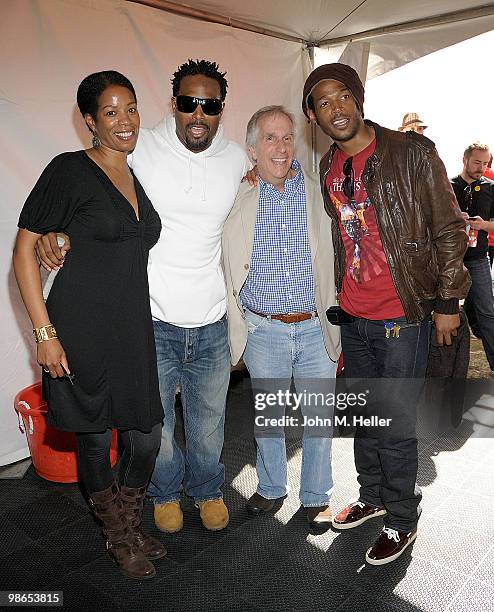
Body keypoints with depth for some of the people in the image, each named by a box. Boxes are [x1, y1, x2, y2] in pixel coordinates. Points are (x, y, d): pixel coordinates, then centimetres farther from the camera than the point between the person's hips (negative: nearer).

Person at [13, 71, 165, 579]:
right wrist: (44, 331, -13)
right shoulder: (69, 170, -7)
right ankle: (116, 537, 37)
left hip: (133, 331, 6)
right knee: (95, 438, 10)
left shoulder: (138, 179, 14)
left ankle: (130, 527, 38)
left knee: (146, 436, 9)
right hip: (81, 332, -5)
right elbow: (24, 248, -9)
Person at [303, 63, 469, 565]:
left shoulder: (412, 153, -10)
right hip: (353, 315, 6)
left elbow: (448, 229, -7)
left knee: (396, 424, 2)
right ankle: (372, 497, 39)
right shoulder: (326, 168, 6)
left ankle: (402, 521, 24)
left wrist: (447, 301, -6)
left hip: (402, 315, -5)